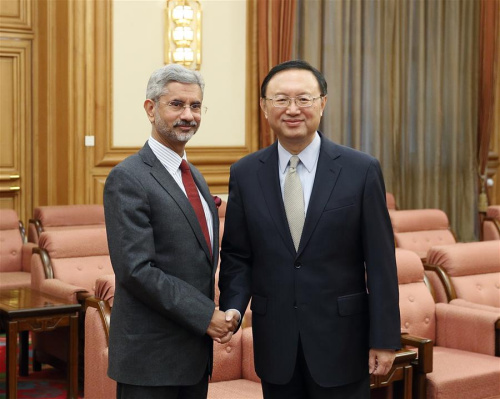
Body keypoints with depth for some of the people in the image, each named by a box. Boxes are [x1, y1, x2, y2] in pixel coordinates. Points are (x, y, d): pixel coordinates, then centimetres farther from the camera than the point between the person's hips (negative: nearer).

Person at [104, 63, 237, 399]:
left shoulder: (195, 177, 14)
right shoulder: (127, 179, -13)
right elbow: (136, 270, -20)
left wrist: (218, 315, 5)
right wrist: (205, 315, -17)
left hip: (195, 352, 8)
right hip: (151, 358, -7)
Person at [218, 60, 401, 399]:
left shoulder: (362, 170, -6)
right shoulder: (245, 174, 2)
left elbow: (380, 263, -5)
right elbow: (237, 255, 5)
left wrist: (384, 339, -6)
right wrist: (233, 308, -12)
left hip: (341, 342, -2)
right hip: (275, 345, 2)